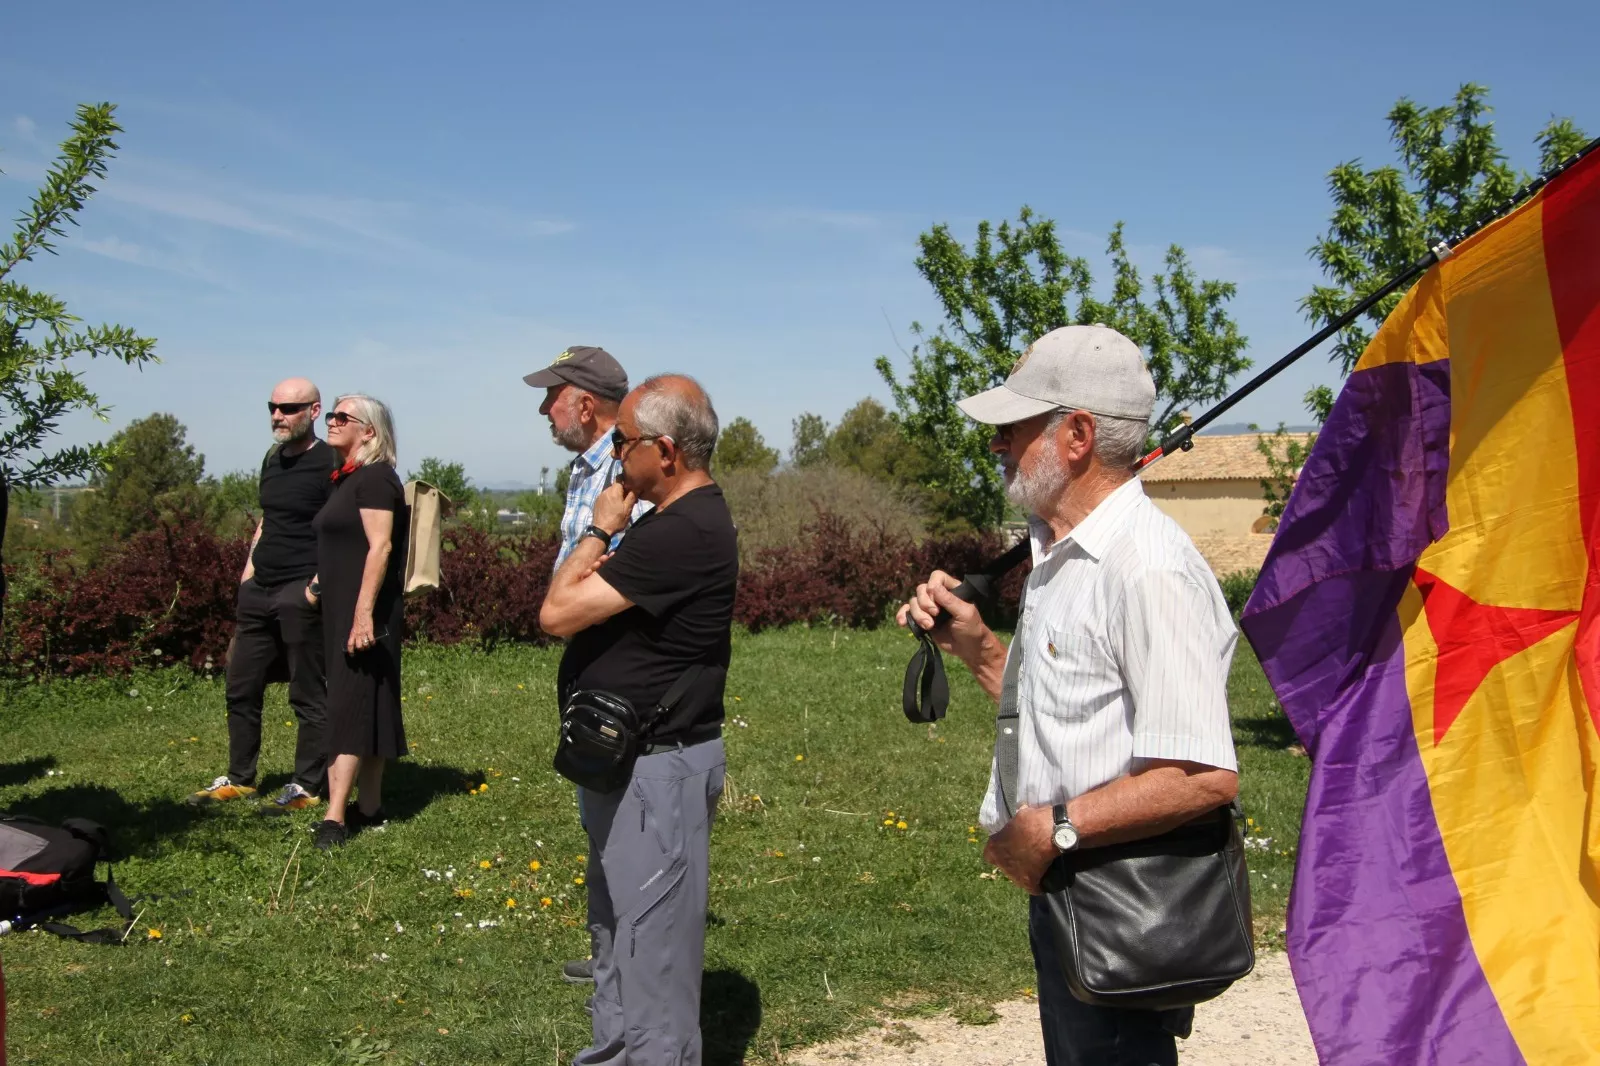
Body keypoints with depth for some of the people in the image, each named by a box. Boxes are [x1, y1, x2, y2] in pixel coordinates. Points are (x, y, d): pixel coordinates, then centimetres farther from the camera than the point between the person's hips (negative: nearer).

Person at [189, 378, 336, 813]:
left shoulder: (329, 464, -10)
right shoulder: (272, 460, 15)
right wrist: (248, 570, 16)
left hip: (300, 594, -8)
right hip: (259, 591, 8)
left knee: (309, 695, 1)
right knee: (242, 688, 13)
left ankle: (308, 786, 10)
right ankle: (239, 778, 25)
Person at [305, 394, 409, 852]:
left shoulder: (375, 477, -13)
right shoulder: (348, 478, 17)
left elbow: (380, 547, -21)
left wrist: (364, 613, -27)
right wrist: (320, 582, 16)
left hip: (364, 612, -10)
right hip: (341, 609, 10)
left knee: (351, 707, -11)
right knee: (365, 707, 11)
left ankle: (334, 818, -13)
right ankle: (370, 807, 18)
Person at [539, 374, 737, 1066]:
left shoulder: (685, 532, -25)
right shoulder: (682, 517, 9)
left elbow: (558, 612, -21)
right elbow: (571, 604, 14)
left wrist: (600, 530, -11)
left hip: (658, 768, -11)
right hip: (624, 757, 11)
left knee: (651, 938, 0)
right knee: (616, 926, 24)